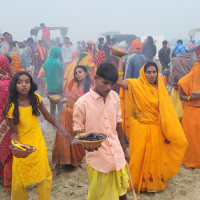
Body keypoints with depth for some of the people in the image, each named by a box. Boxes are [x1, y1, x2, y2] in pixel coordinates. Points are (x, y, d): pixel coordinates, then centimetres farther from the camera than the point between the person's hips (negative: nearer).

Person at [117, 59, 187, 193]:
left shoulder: (160, 88, 2)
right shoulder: (137, 85, -5)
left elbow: (166, 112, 3)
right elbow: (119, 81, -18)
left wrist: (171, 134, 0)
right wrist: (121, 60, -17)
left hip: (156, 130, 2)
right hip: (140, 129, -2)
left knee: (154, 157, 11)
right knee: (139, 156, 6)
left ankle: (154, 181, 32)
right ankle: (137, 181, 27)